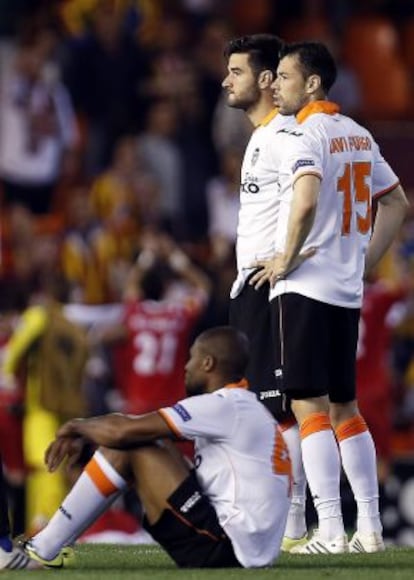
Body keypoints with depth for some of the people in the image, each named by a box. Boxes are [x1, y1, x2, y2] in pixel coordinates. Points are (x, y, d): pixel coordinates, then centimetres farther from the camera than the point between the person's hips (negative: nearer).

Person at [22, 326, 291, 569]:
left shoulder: (224, 406, -13)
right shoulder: (246, 407, 18)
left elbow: (122, 431, -14)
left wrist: (77, 427, 5)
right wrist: (81, 434, 11)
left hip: (228, 550, -10)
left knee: (130, 447, -9)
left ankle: (44, 549, -3)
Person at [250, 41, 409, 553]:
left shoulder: (307, 133, -12)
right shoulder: (357, 134, 14)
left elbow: (307, 199, -29)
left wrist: (286, 259, -16)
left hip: (304, 286, -8)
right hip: (347, 290, 8)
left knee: (309, 405, -8)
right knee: (343, 406, 14)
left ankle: (330, 530, -13)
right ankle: (369, 526, 12)